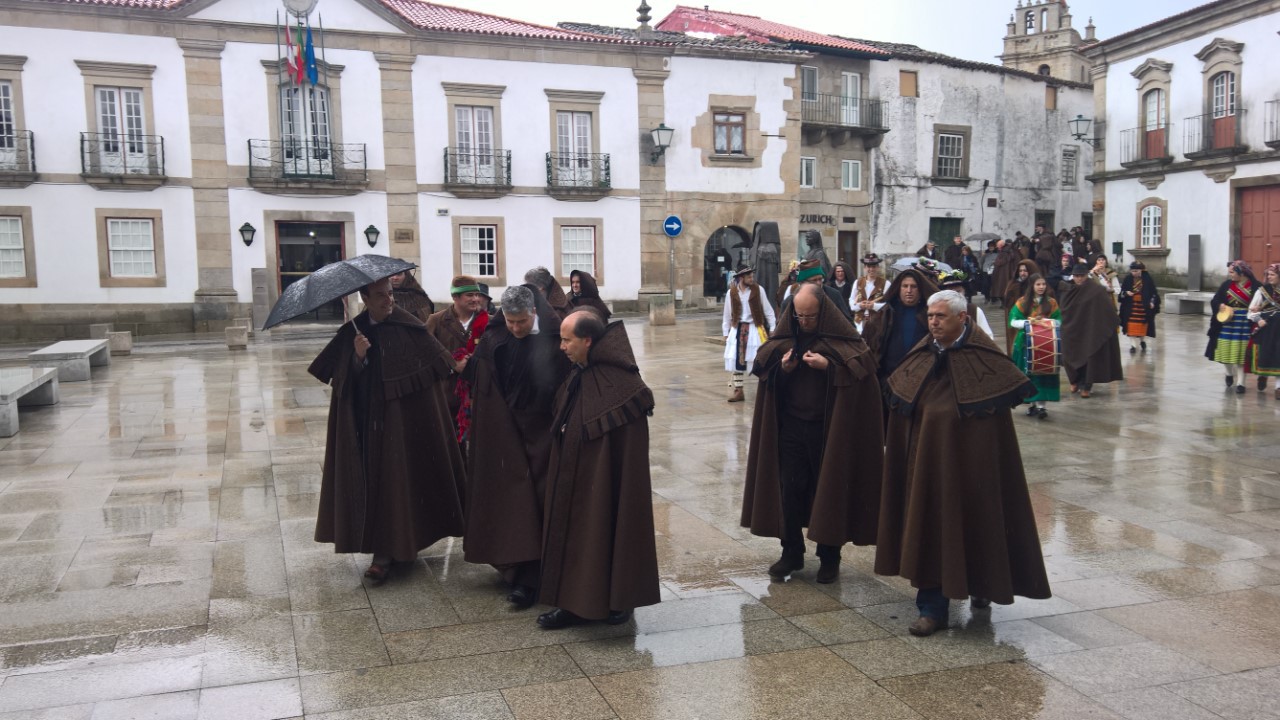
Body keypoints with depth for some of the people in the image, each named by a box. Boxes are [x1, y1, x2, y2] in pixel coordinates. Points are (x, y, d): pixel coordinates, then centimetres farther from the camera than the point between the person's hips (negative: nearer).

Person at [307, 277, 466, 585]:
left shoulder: (408, 327, -3)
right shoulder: (352, 332, 4)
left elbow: (437, 361, 0)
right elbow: (344, 381, -1)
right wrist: (358, 357, -18)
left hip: (403, 418, -2)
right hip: (367, 423, 2)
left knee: (397, 478, -2)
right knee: (375, 479, 3)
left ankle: (386, 551, 4)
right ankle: (386, 548, 13)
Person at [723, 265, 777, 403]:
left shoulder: (758, 290, -3)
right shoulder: (731, 293, 0)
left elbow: (768, 310, 1)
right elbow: (727, 314, 8)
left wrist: (772, 328, -2)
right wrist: (725, 333, 9)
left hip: (755, 329, -1)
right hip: (737, 330, 2)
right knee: (736, 360, 4)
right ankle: (738, 390, 13)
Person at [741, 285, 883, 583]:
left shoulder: (842, 337, -5)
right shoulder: (785, 336, 4)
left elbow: (863, 370, -11)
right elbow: (766, 373, 8)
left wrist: (829, 366, -23)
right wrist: (782, 368, -13)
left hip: (830, 427, -3)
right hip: (791, 426, 3)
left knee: (829, 490, 5)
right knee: (790, 489, 4)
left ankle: (829, 556, 18)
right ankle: (792, 552, 17)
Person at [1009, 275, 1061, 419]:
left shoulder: (1051, 302, 4)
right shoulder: (1022, 302, 0)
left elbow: (1059, 321, 5)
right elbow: (1013, 321, -6)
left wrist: (1046, 321, -15)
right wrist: (1029, 322, -22)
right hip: (1026, 343, 0)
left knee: (1043, 373, -7)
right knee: (1028, 373, 2)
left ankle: (1041, 404, -8)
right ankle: (1031, 402, 13)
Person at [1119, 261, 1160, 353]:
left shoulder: (1148, 279, -4)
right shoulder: (1127, 279, 0)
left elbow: (1153, 292, 2)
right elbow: (1122, 291, 7)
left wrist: (1152, 302, -9)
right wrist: (1126, 293, -14)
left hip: (1144, 306, -1)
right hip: (1131, 306, 1)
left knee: (1143, 325, 6)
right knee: (1132, 326, -4)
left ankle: (1142, 341, 30)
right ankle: (1133, 345, 0)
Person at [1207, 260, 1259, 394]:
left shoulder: (1254, 285, -6)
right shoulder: (1227, 284, 5)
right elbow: (1215, 300, 7)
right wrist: (1221, 305, -13)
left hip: (1245, 323, -4)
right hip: (1227, 321, 4)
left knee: (1241, 352, -4)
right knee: (1227, 350, 10)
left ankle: (1240, 382, 0)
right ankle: (1230, 374, 35)